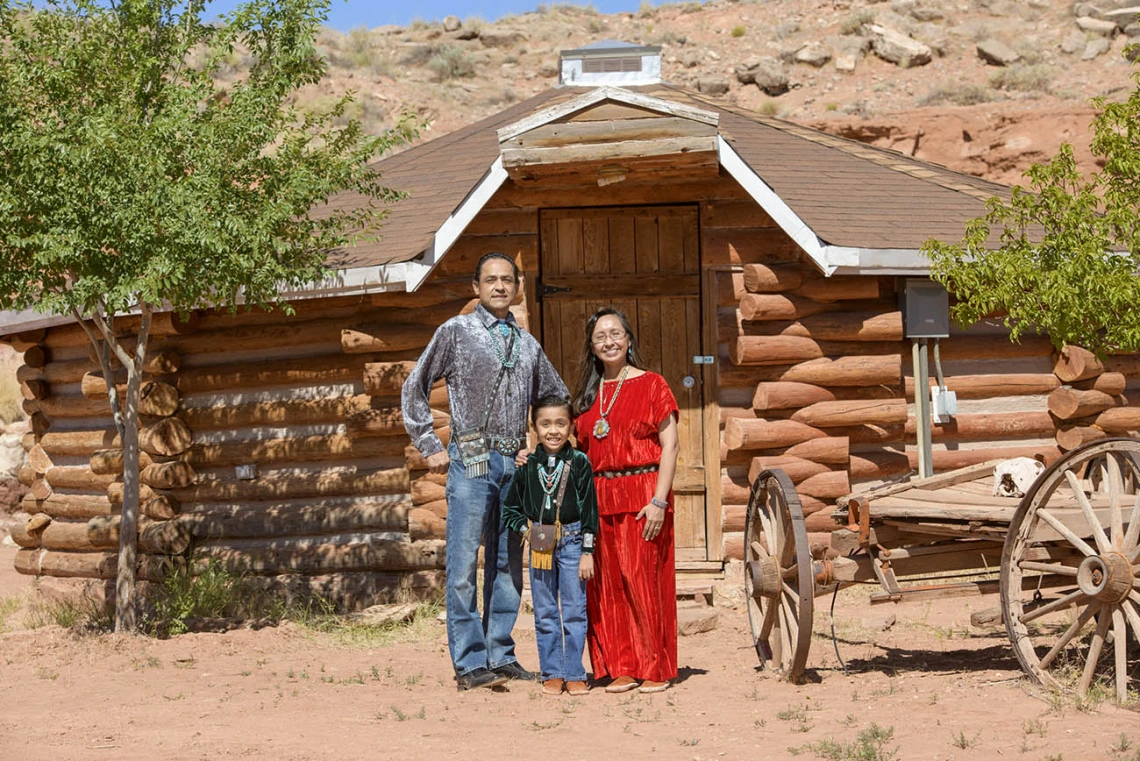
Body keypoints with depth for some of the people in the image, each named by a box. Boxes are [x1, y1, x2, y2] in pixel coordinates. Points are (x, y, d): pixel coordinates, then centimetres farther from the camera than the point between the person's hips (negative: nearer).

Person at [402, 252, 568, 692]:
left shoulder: (527, 344, 16)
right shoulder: (456, 332, 4)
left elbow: (557, 397, 28)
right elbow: (414, 390, 6)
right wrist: (431, 447, 0)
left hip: (514, 464, 5)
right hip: (471, 461, -4)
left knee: (508, 566, 6)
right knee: (464, 565, -6)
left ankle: (501, 656, 13)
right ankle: (470, 663, -4)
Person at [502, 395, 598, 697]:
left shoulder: (579, 463, -3)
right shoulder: (527, 465, 3)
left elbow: (589, 509, -3)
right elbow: (510, 507, 12)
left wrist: (587, 552, -6)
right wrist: (526, 530, -4)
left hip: (571, 541, -2)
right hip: (539, 545, 2)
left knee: (574, 611, 0)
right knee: (545, 613, 7)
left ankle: (574, 674, 8)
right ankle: (552, 674, 14)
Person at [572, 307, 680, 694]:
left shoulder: (651, 384, 0)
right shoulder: (588, 393, 15)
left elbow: (670, 445, -5)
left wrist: (659, 501, -13)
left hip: (643, 494, -5)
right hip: (600, 498, 5)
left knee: (645, 581, -4)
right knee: (609, 585, 4)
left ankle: (656, 670, 5)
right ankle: (623, 669, 11)